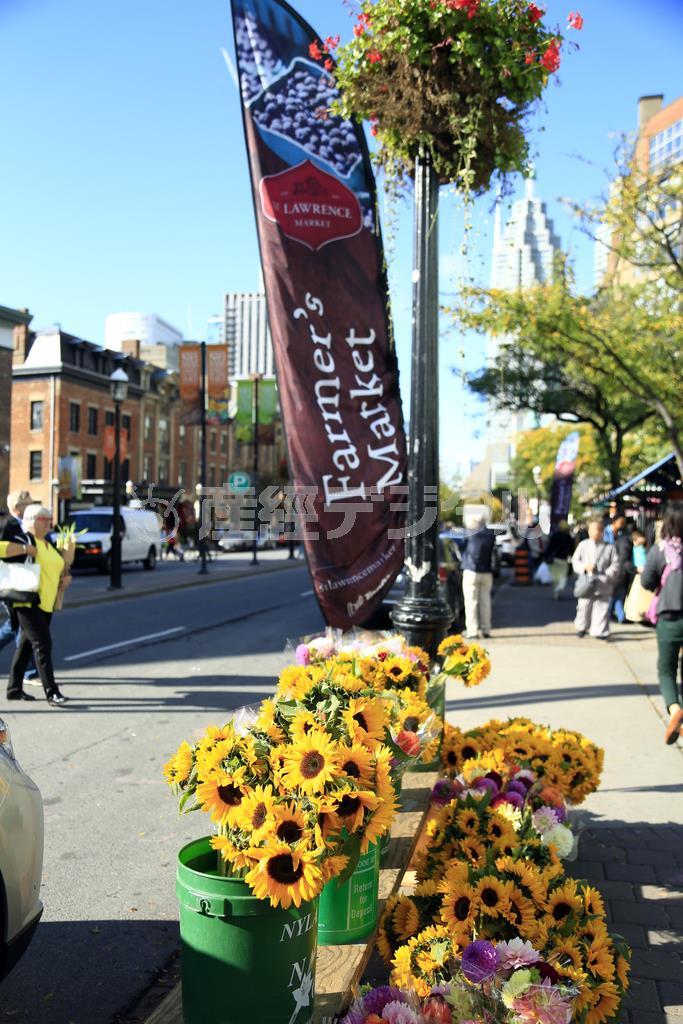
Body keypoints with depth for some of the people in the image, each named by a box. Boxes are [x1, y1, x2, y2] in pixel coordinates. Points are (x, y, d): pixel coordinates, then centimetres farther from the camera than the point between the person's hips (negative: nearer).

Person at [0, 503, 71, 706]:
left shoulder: (49, 545, 18)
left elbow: (60, 568, 29)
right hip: (27, 602, -9)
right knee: (43, 644, -12)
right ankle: (52, 692, -12)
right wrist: (25, 549, -24)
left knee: (27, 644, 14)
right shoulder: (24, 540, -8)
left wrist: (66, 577, 8)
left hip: (46, 603, 9)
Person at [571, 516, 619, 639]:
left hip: (602, 585, -1)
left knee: (602, 608, -1)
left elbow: (615, 564, 0)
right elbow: (575, 560, 6)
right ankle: (581, 628, 27)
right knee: (584, 607, 9)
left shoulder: (609, 547, 0)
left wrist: (607, 575, -14)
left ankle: (601, 631, 7)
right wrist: (584, 567, -12)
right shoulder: (583, 545, 5)